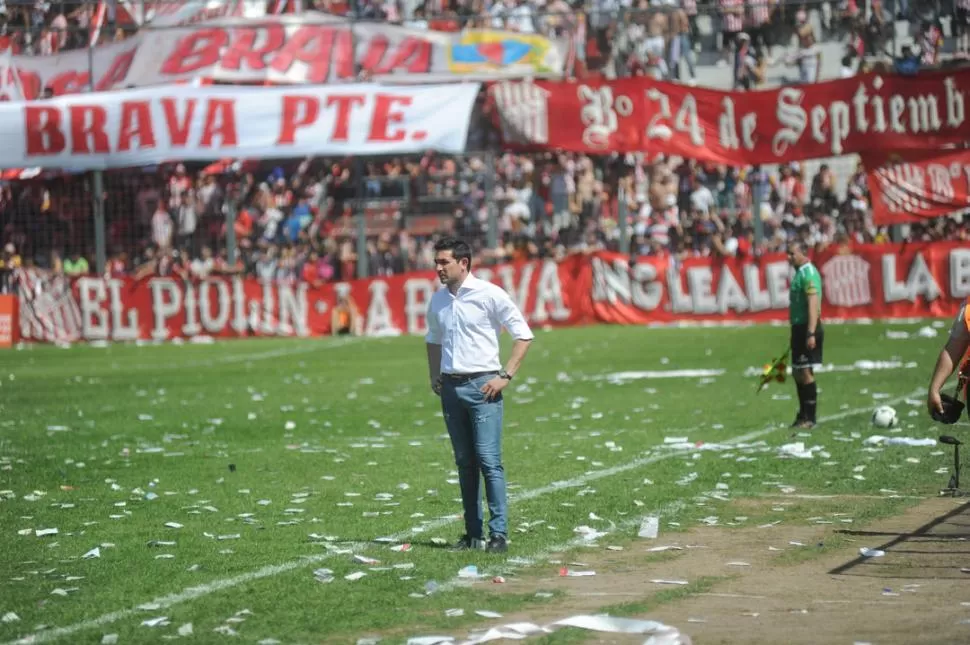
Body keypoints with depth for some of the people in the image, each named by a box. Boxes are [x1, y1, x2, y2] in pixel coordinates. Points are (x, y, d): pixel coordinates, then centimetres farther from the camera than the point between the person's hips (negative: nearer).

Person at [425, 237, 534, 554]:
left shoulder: (489, 294, -8)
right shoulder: (437, 300, 10)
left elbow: (523, 335, -6)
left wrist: (505, 376, -11)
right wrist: (434, 378, 16)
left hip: (482, 386, -6)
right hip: (451, 387, 6)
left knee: (489, 460, -11)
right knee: (464, 462, 8)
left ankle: (499, 533, -10)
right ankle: (472, 533, 13)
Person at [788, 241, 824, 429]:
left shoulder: (808, 273, -15)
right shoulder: (800, 272, 16)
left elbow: (813, 304, -22)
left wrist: (811, 333, -28)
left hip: (807, 329, -10)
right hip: (799, 328, 10)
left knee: (805, 373, -7)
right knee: (797, 373, 13)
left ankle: (809, 418, -3)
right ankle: (803, 416, 21)